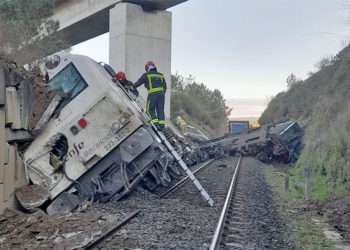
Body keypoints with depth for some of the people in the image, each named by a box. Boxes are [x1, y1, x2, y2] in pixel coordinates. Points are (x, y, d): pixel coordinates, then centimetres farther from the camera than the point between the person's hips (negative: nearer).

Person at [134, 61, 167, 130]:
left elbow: (138, 82, 13)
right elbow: (165, 87, 24)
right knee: (160, 109, 6)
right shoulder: (161, 75, 22)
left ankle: (155, 122, -10)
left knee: (150, 109, 6)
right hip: (161, 93, 4)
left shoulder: (146, 75, 9)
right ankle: (161, 124, -2)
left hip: (152, 94, -4)